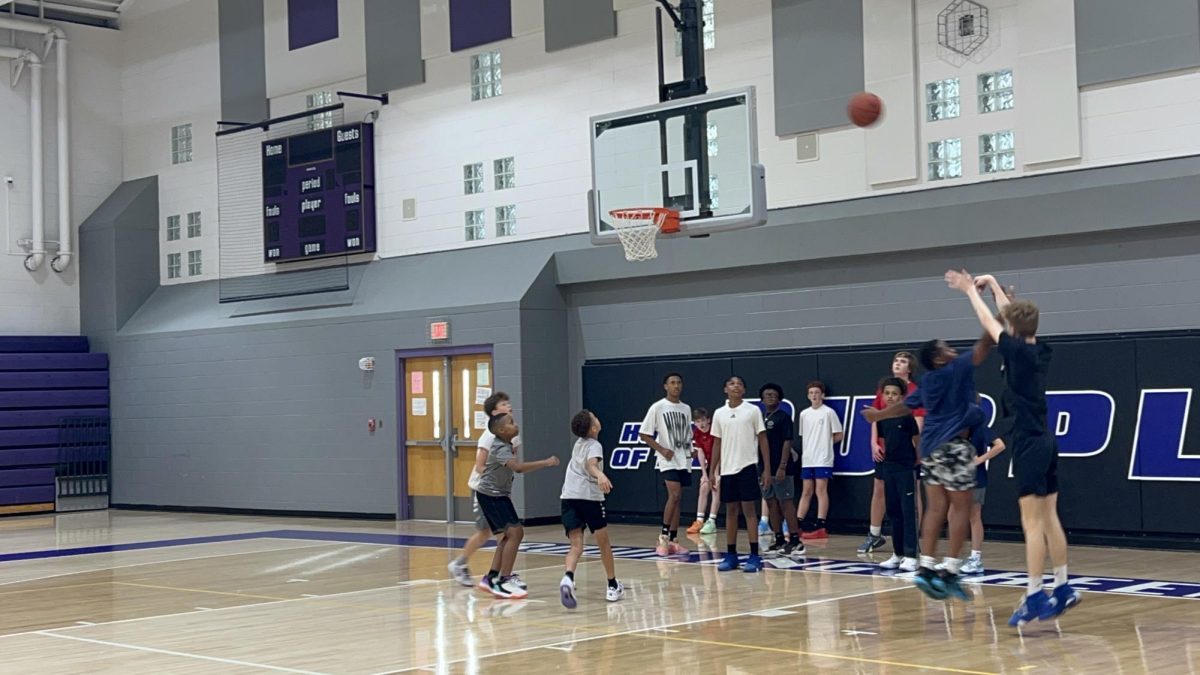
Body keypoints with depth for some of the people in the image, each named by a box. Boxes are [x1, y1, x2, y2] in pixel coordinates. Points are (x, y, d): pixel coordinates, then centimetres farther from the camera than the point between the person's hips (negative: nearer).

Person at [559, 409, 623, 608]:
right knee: (604, 543, 14)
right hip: (589, 497, -5)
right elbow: (591, 464, -26)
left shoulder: (579, 443, 19)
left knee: (576, 545, -4)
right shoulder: (594, 445, -3)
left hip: (569, 496, 5)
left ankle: (568, 579, -33)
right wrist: (600, 475, -45)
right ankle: (613, 586, 25)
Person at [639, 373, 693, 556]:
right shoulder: (657, 407, -5)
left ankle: (673, 540, 11)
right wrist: (662, 449, -13)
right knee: (674, 494, -20)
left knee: (676, 498, 7)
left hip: (683, 460, 5)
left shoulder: (686, 409, 11)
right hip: (667, 459, -5)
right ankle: (663, 537, -10)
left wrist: (690, 450, 5)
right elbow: (644, 434, -4)